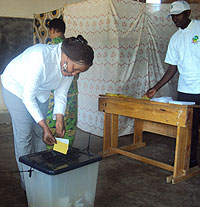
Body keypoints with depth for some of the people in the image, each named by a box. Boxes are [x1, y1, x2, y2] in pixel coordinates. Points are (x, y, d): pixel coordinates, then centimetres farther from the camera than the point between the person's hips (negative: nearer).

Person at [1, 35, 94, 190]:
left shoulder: (70, 66, -17)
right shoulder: (41, 57, -39)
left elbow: (61, 94, -5)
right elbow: (28, 96, -33)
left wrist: (59, 120, -16)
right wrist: (45, 127, -33)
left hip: (40, 92, 6)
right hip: (17, 88, -6)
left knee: (40, 134, 6)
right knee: (24, 135, -5)